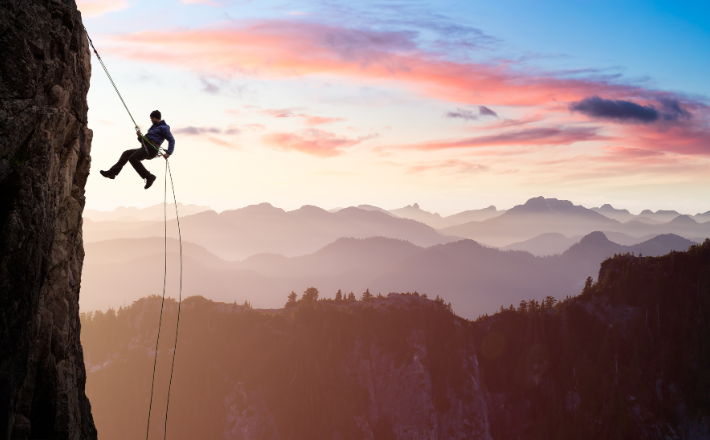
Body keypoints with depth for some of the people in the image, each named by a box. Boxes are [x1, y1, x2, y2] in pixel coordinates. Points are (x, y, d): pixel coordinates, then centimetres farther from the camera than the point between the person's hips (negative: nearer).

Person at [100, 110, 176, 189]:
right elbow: (143, 141, 29)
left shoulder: (163, 128, 0)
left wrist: (168, 153, -24)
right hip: (145, 149, 10)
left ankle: (149, 177, -28)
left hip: (150, 150, -10)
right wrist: (140, 136, 5)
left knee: (133, 158, -26)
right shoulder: (153, 127, 29)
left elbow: (171, 140, -11)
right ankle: (112, 172, -1)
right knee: (126, 153, 5)